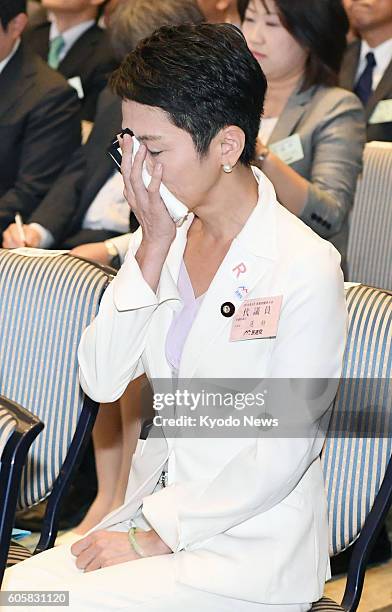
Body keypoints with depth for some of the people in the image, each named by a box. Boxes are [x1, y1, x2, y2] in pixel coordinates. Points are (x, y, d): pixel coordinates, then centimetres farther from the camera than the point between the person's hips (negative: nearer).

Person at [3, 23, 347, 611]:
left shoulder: (305, 268, -15)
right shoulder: (166, 239, 6)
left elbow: (282, 457, -16)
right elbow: (101, 381, -1)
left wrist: (152, 538, -13)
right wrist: (153, 247, -8)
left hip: (254, 548, -6)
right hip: (161, 508, 6)